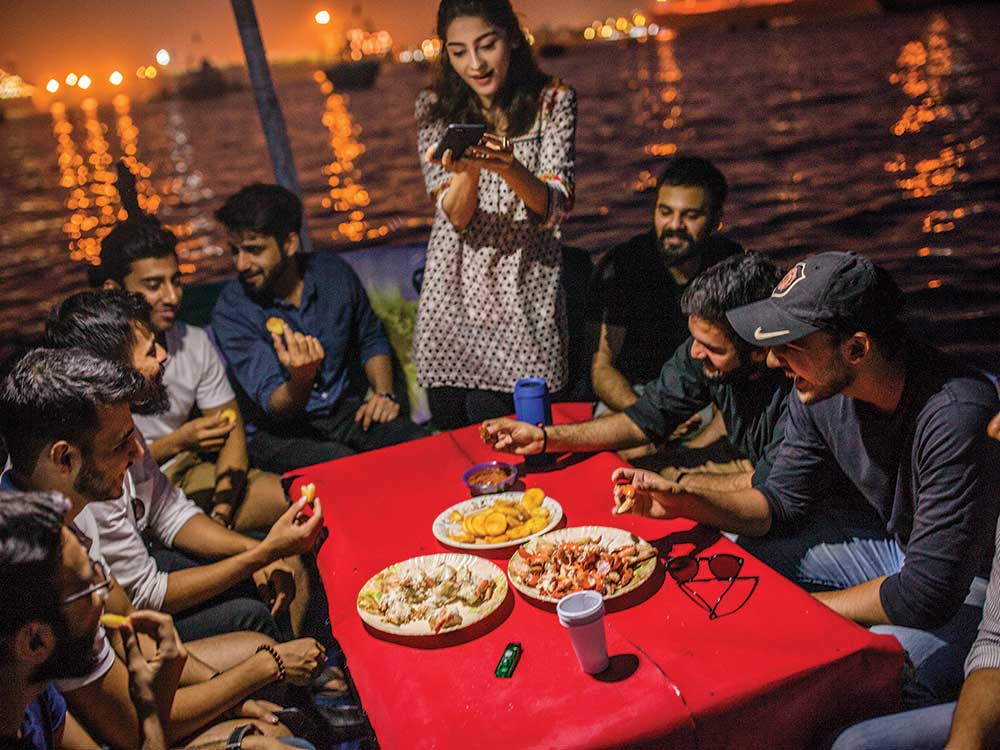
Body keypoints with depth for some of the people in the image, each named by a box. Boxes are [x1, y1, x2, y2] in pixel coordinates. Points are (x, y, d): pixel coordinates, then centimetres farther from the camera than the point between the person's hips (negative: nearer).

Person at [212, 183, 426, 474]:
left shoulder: (334, 273, -1)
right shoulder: (231, 311, -13)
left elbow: (371, 341, 16)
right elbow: (273, 406, -19)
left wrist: (385, 394, -2)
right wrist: (301, 380, -41)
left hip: (346, 412, 4)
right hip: (280, 431, -4)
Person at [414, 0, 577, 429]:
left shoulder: (553, 101, -3)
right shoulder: (435, 109, 1)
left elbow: (554, 209, -12)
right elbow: (456, 216, -7)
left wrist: (509, 168, -32)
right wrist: (468, 170, -29)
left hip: (523, 299, -2)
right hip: (454, 296, 2)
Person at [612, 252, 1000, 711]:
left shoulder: (954, 417, -35)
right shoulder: (820, 390, -13)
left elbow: (927, 594, -31)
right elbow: (784, 503, 0)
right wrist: (682, 502, -16)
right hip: (894, 545, 7)